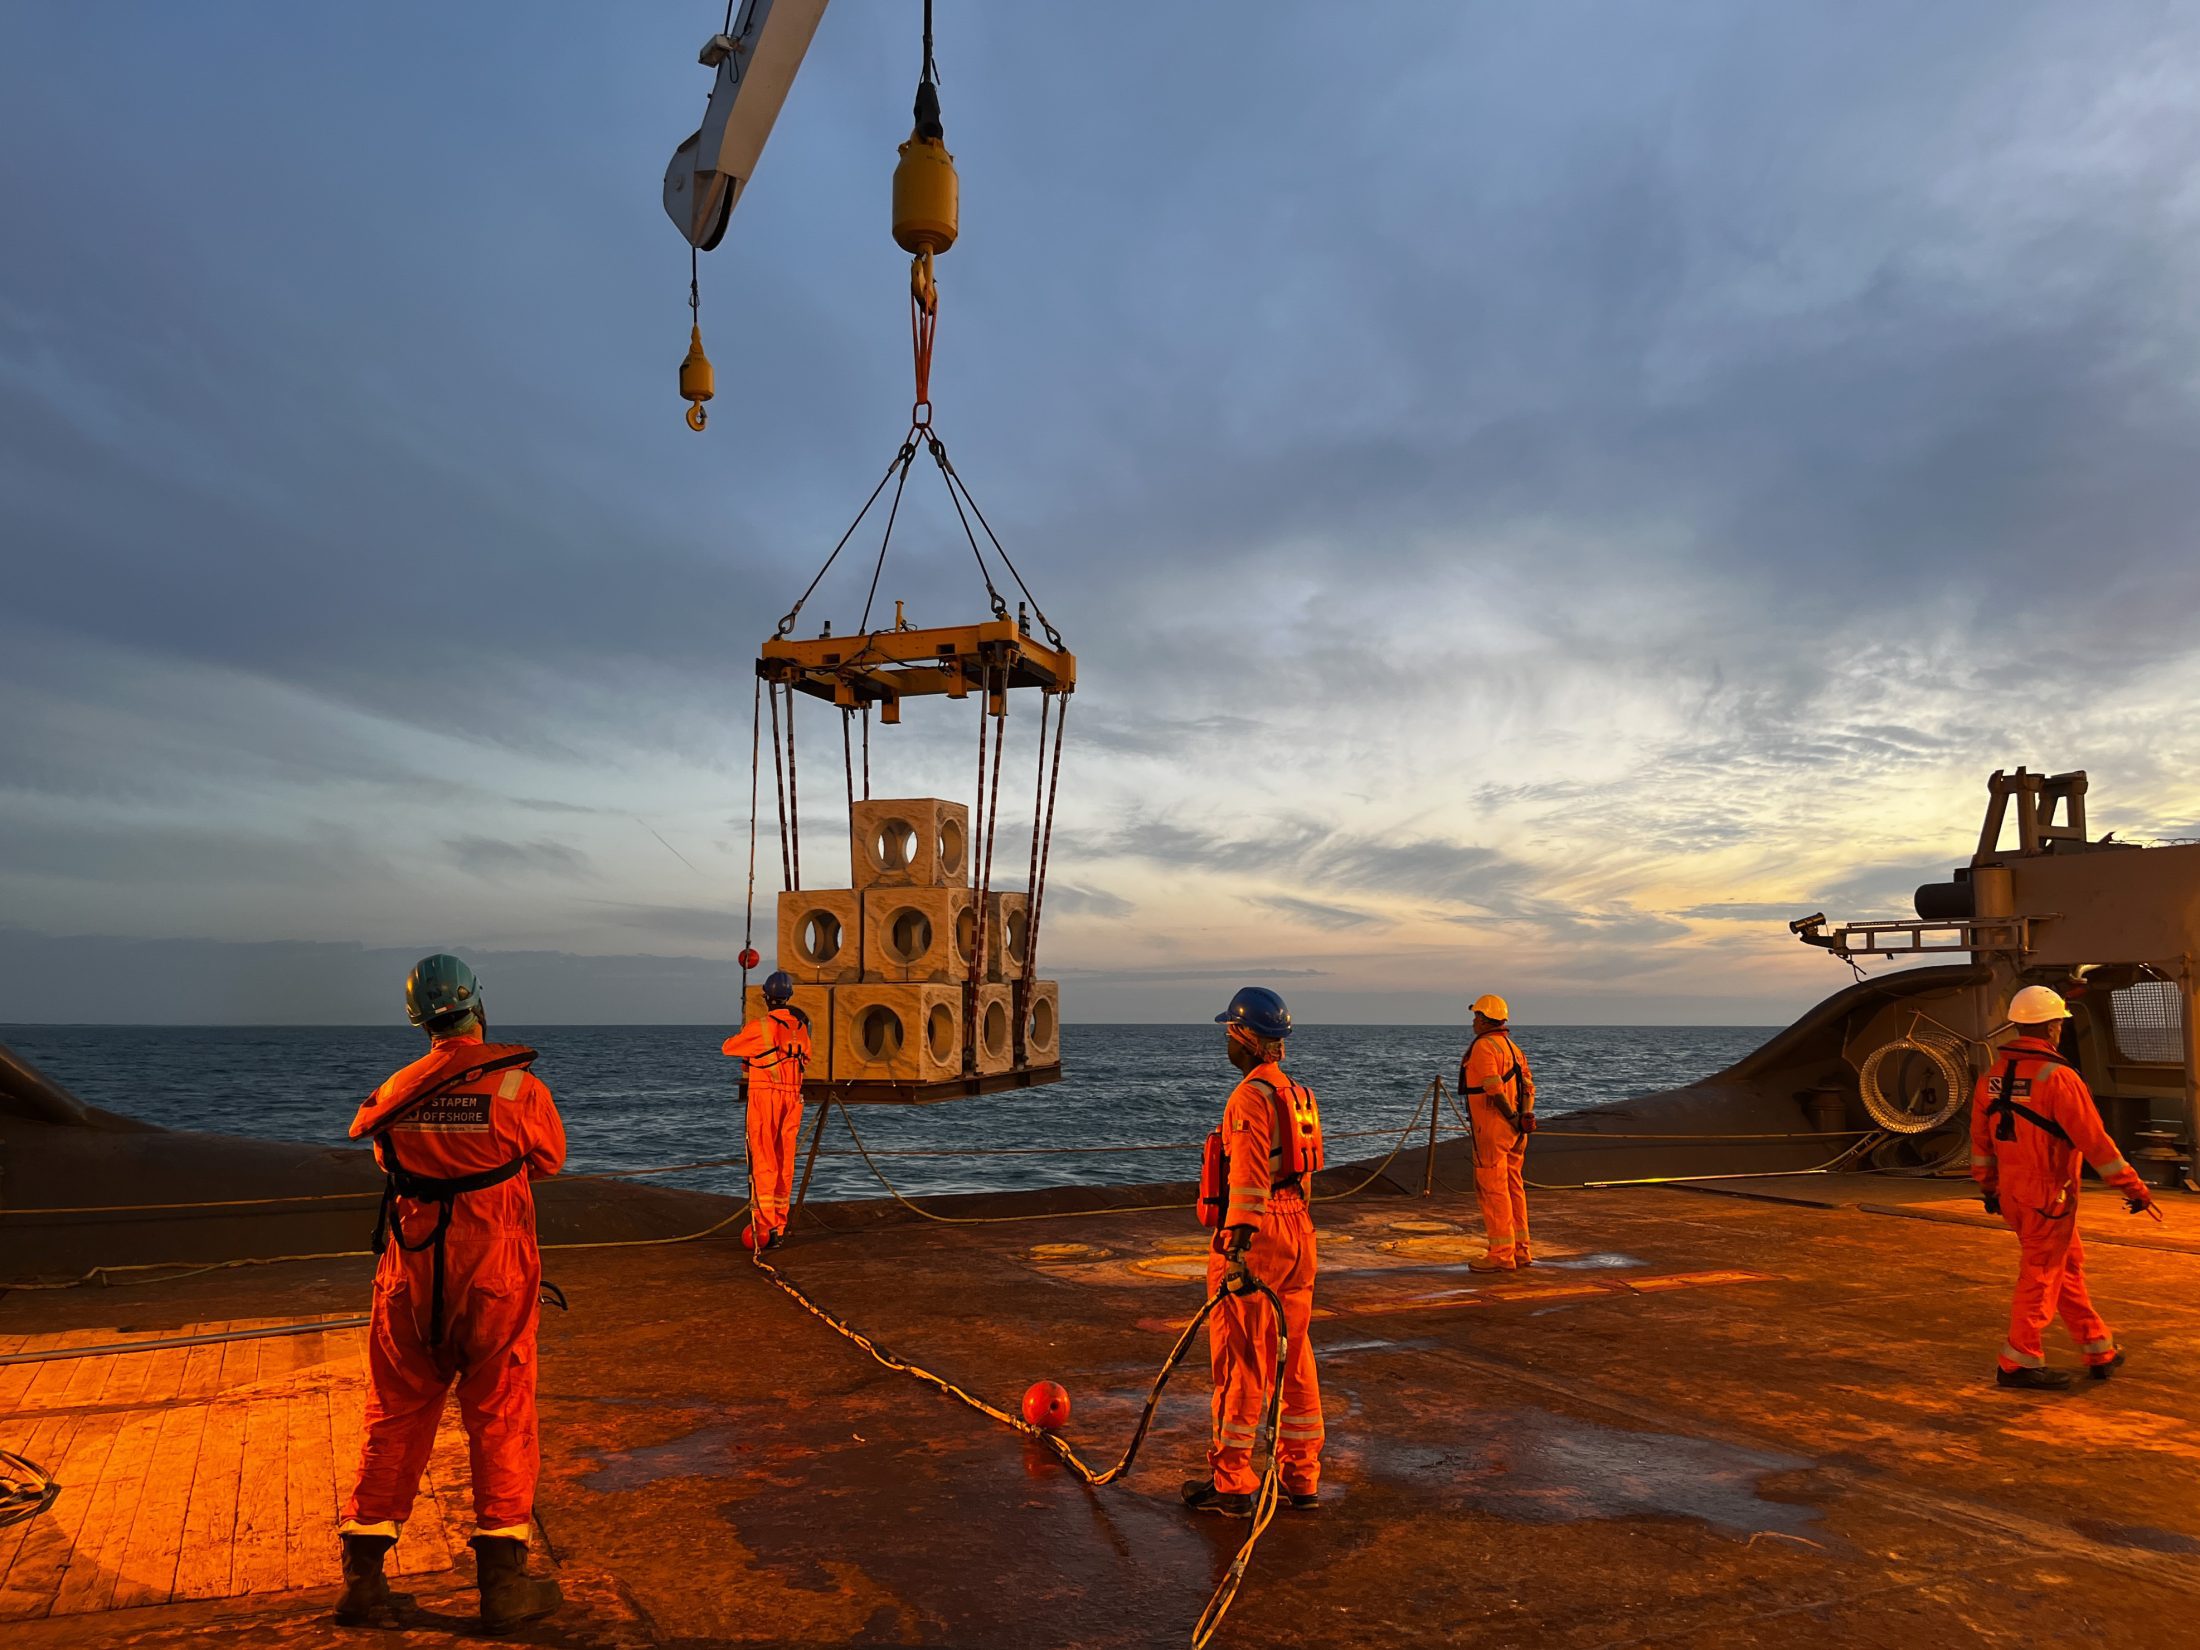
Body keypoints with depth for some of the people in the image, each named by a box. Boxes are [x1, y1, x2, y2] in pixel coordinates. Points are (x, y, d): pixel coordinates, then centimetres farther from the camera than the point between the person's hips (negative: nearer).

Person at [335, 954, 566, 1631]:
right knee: (501, 1416, 7)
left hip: (411, 1272, 3)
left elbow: (388, 1161, 12)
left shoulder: (396, 1092, -4)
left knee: (395, 1416, 16)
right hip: (496, 1275, -3)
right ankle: (502, 1581, 12)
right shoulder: (518, 1085, -14)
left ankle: (363, 1576, 22)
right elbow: (549, 1160, 2)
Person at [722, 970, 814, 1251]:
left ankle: (764, 1226, -11)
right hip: (793, 1095, 5)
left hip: (764, 1094, -5)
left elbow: (729, 1047, 3)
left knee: (763, 1162, -4)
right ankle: (779, 1222, 21)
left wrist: (742, 1036, 23)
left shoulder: (761, 1025, -12)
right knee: (785, 1161, 13)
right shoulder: (800, 1025, 5)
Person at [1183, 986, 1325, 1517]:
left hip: (1254, 1235, -9)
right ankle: (1302, 1478, 21)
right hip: (1297, 1231, 9)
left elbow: (1249, 1181, -22)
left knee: (1239, 1363, 1)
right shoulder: (1299, 1094, 12)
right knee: (1293, 1358, 14)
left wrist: (1237, 1249, -23)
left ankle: (1231, 1483, 10)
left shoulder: (1251, 1096, -16)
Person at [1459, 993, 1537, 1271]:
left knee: (1492, 1190, -5)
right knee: (1513, 1187, 13)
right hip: (1514, 1131, 9)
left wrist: (1513, 1119, -12)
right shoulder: (1512, 1047, 16)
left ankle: (1501, 1255, -3)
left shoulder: (1483, 1046, -13)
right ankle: (1520, 1250, 17)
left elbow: (1494, 1089, -21)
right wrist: (1525, 1117, 1)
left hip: (1492, 1127, -9)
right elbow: (1528, 1086, 10)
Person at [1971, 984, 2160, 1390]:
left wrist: (1989, 1188, 22)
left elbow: (1980, 1139, 12)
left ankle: (2099, 1351, 30)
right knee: (2041, 1277, 2)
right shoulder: (2057, 1077, -19)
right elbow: (2094, 1140, -17)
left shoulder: (1991, 1076, 5)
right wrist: (2134, 1188, -8)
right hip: (2048, 1197, -7)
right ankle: (2018, 1362, 8)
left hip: (2011, 1192, 8)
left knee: (2068, 1267, 20)